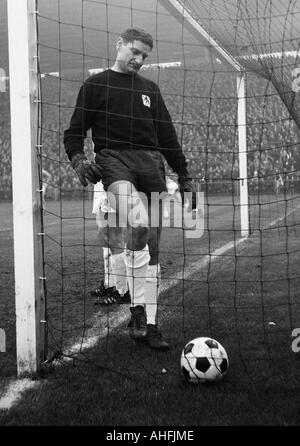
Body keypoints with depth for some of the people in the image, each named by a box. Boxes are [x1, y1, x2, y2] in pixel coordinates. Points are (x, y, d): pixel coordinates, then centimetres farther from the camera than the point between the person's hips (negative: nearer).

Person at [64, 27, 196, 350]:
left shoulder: (150, 89, 24)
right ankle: (138, 310, -25)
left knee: (151, 244, -1)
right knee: (138, 225, -32)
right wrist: (77, 159, -13)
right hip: (113, 157, -4)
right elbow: (75, 130, 7)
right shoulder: (96, 84, 13)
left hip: (151, 162, 5)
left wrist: (184, 176, 18)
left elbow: (168, 135, 24)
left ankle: (148, 325, 5)